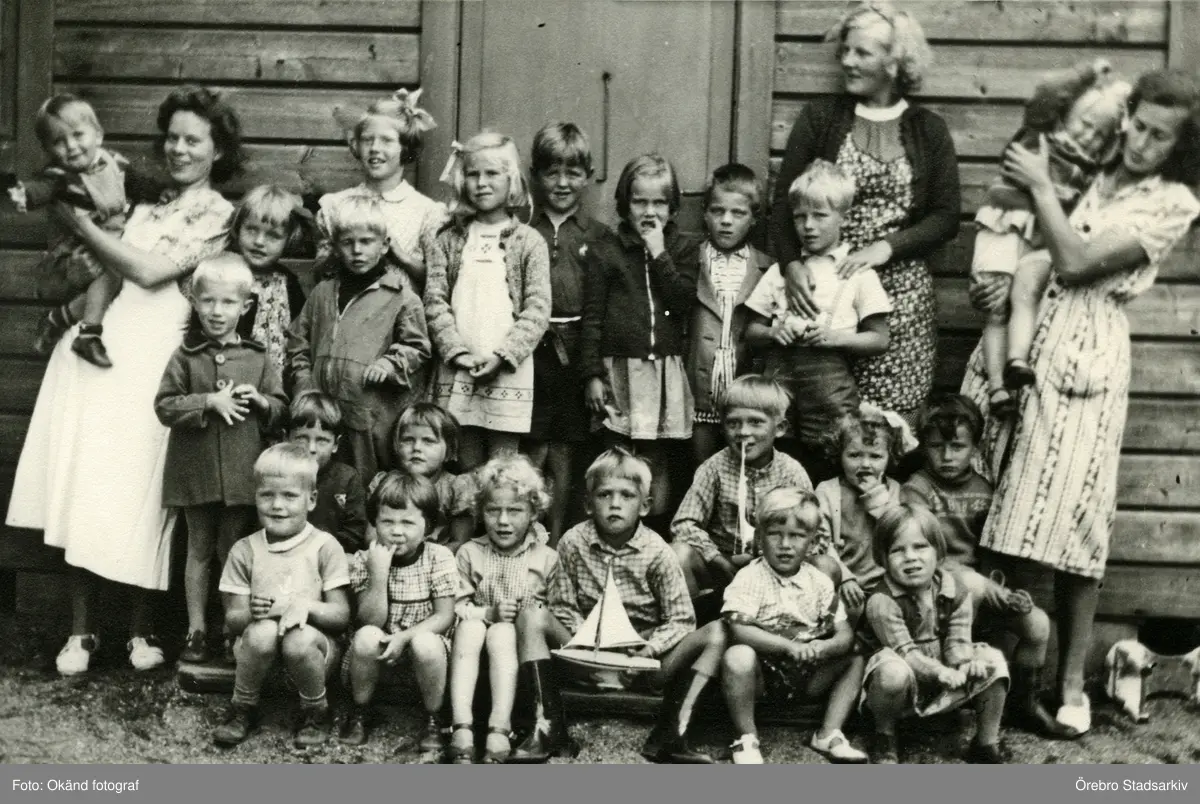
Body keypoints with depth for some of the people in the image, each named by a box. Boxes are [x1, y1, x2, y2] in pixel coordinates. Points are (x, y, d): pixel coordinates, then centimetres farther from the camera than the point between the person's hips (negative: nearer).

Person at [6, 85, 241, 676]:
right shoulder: (146, 202, 21)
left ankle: (140, 629, 12)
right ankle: (80, 631, 9)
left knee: (135, 492, -4)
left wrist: (81, 224, -4)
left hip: (151, 359, -5)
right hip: (96, 345, 5)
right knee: (80, 485, -1)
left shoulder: (220, 215, 3)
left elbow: (151, 271, -7)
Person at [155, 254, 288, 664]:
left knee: (234, 551, 9)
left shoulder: (257, 358, 3)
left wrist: (259, 401, -13)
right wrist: (209, 402, -15)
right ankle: (196, 630, 19)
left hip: (242, 472, 0)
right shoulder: (186, 357, 0)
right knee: (199, 549, 10)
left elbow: (281, 407, 7)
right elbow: (165, 405, -5)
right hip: (196, 469, 0)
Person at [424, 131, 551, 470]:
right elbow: (434, 300, 2)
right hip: (457, 370, 2)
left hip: (507, 372, -2)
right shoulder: (447, 240, 9)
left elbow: (538, 310, -4)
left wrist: (501, 356, -13)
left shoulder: (529, 241, 3)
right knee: (467, 465, 8)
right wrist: (457, 351, -10)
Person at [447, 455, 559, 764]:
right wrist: (488, 613, -16)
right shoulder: (469, 553, 7)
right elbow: (455, 608, 0)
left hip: (521, 642, -1)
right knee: (470, 626, -30)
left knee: (501, 633, -32)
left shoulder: (546, 558, 4)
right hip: (475, 633, 1)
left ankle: (499, 731, -42)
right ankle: (462, 728, -41)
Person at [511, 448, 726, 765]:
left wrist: (649, 649, -24)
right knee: (532, 617, -21)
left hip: (643, 657, -1)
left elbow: (680, 620, -7)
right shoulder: (573, 543, -5)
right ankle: (548, 729, -25)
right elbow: (563, 608, -1)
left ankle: (671, 735, -27)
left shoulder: (657, 552, -9)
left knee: (717, 633, -21)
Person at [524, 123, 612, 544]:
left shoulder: (597, 234, 7)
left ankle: (555, 544, 18)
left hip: (577, 353, 1)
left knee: (564, 455, 8)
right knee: (534, 452, 0)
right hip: (531, 350, -1)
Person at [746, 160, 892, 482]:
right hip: (780, 369, 3)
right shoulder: (781, 270, 15)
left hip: (828, 373, -3)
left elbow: (879, 340, 3)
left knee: (827, 471, -4)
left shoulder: (857, 272, 6)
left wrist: (836, 337, -12)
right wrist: (773, 332, -4)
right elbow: (751, 330, 17)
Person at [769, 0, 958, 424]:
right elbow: (785, 199, 0)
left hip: (901, 293, 1)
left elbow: (946, 217, 2)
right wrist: (791, 264, -17)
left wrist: (885, 247, -13)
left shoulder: (928, 129, 6)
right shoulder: (820, 116, 5)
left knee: (891, 420, -2)